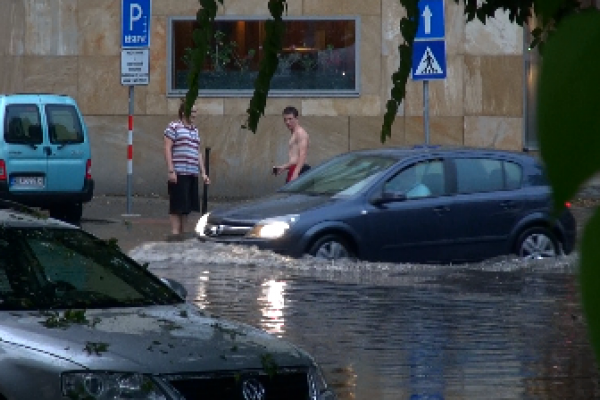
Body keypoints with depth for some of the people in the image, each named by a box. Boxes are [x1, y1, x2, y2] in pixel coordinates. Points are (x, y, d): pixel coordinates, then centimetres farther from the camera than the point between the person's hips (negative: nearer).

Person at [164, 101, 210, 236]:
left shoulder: (195, 130, 22)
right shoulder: (173, 127, -1)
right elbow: (167, 149, -7)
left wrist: (203, 173, 17)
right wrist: (171, 171, -15)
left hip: (192, 174, 7)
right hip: (179, 174, -7)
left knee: (187, 207, 7)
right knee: (177, 207, -8)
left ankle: (181, 233, 13)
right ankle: (175, 233, -7)